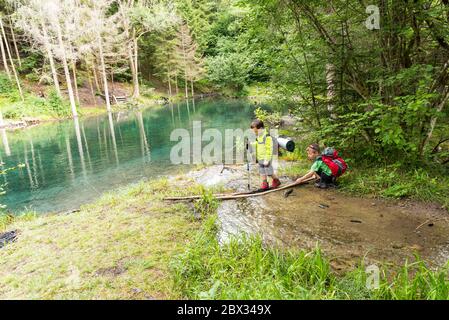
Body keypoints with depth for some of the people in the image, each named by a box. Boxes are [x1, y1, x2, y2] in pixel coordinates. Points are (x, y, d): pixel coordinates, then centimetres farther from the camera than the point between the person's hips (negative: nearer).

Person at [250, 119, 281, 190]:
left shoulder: (267, 137, -19)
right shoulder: (258, 137, 8)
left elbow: (269, 149, -20)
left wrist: (267, 160, -20)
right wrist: (256, 157, 16)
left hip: (265, 159, -8)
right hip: (260, 159, 8)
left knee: (269, 172, 3)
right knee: (262, 172, 11)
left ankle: (276, 181, 25)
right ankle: (265, 184, 20)